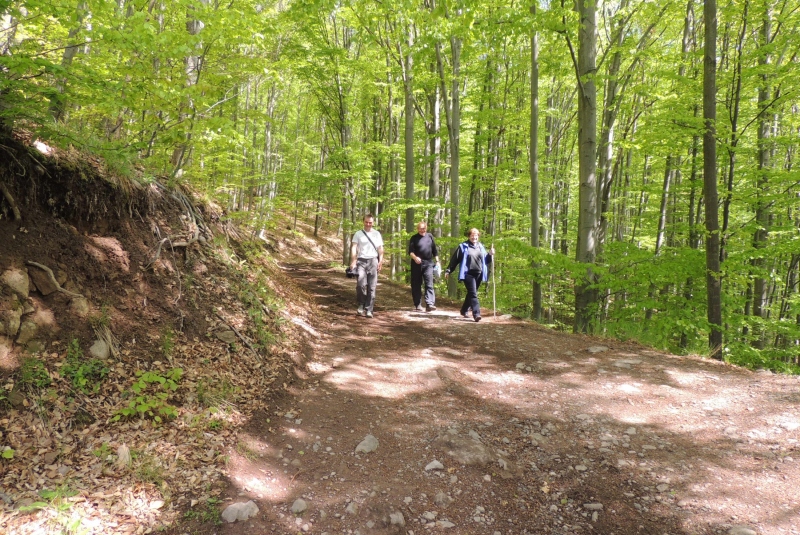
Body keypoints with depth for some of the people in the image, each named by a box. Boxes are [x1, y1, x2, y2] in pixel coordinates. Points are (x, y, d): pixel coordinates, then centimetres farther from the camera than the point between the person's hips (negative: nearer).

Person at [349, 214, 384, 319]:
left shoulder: (377, 234, 13)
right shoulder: (358, 234, 7)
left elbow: (380, 249, 11)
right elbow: (353, 247, -2)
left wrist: (380, 261, -2)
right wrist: (353, 261, -14)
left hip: (373, 261, 2)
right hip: (361, 261, -2)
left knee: (372, 287, -1)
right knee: (361, 284, -18)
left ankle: (369, 310, 4)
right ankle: (361, 304, 4)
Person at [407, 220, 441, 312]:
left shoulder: (430, 236, 10)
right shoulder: (414, 238, 2)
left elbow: (434, 249, 17)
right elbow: (410, 251, -7)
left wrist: (437, 261, 13)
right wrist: (415, 257, -27)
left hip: (428, 263, 1)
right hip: (417, 264, -1)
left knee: (429, 284, -10)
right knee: (416, 285, 4)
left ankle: (429, 304, -17)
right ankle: (418, 304, 13)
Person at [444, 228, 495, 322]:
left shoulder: (481, 247, 14)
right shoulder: (463, 247, -1)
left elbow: (486, 260, 19)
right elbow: (455, 259, -1)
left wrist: (490, 255, -1)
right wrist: (448, 270, -3)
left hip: (478, 274, 6)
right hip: (468, 274, -5)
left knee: (471, 293, 15)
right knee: (473, 294, -13)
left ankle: (464, 310, 32)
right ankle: (476, 314, -18)